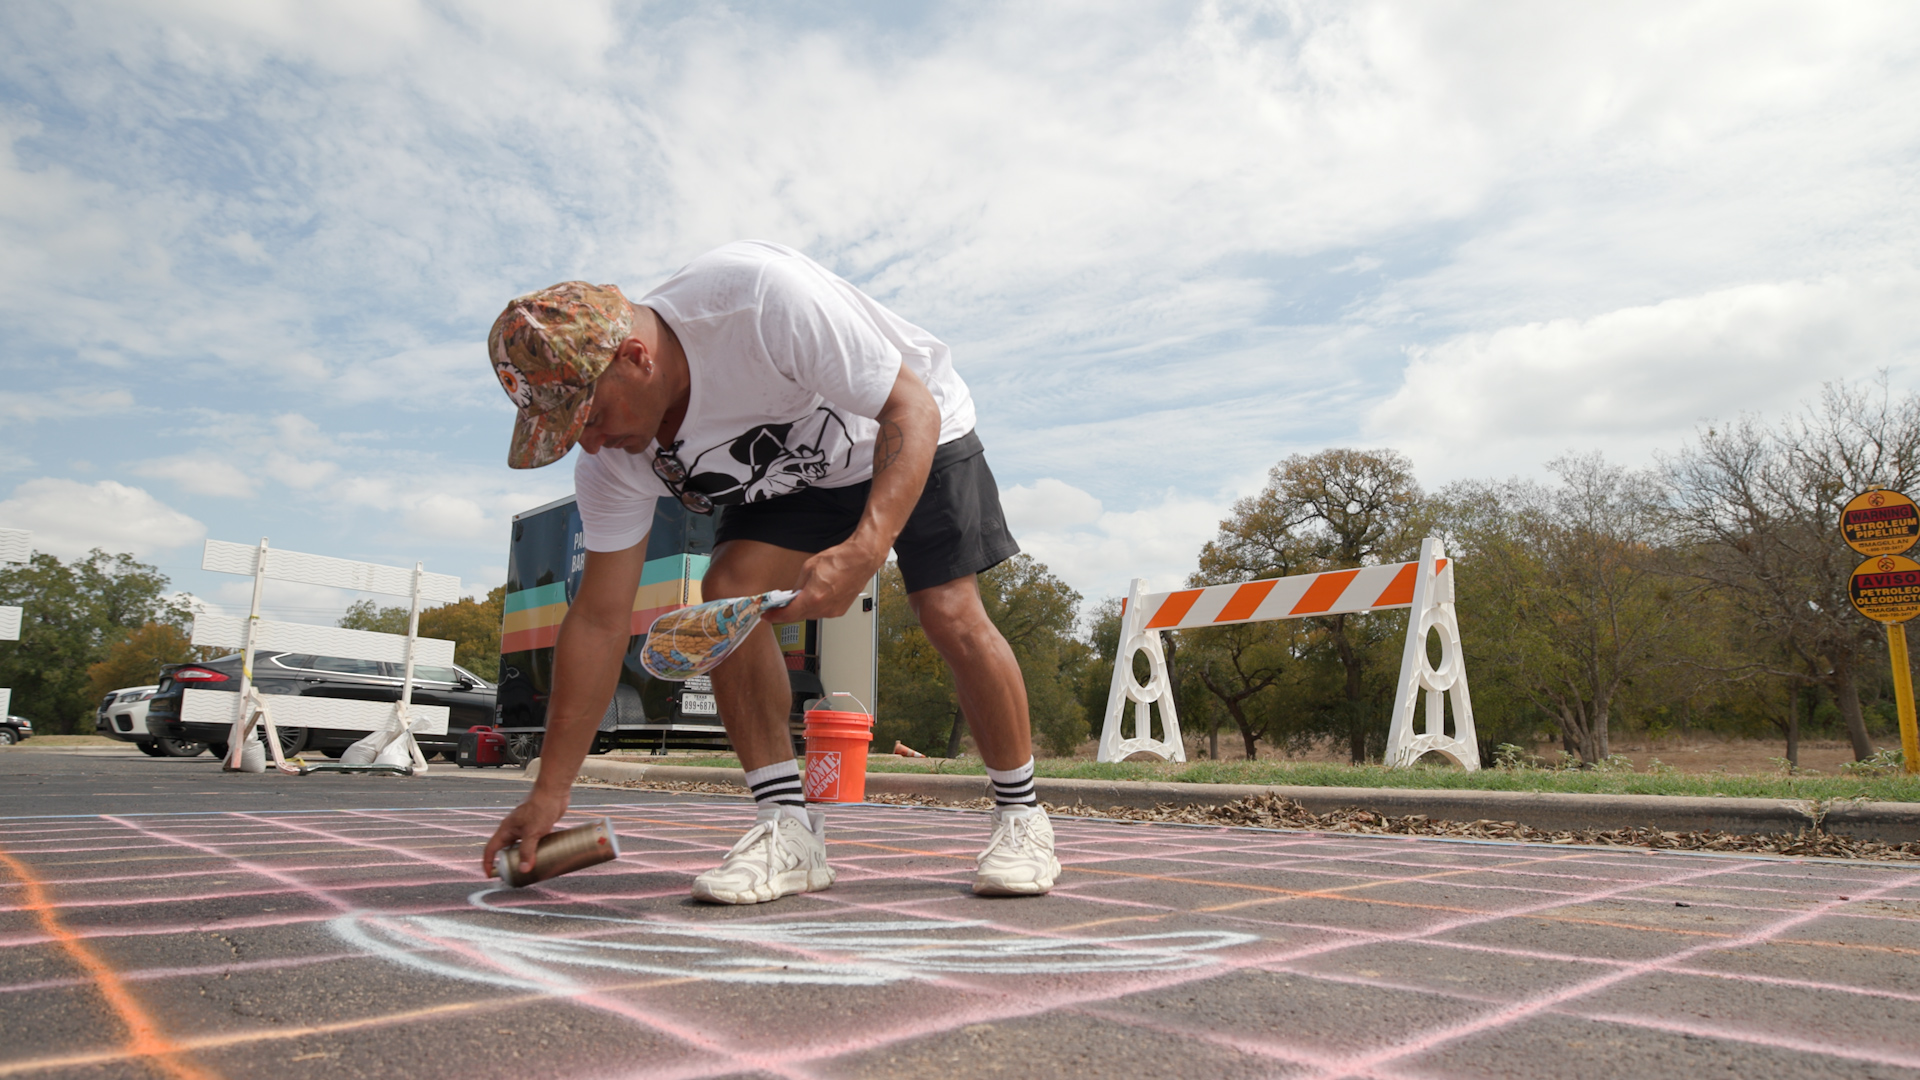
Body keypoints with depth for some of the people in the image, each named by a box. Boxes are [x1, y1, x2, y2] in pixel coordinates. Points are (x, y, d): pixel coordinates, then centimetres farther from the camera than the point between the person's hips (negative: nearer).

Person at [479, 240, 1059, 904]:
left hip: (913, 437, -4)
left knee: (950, 615, -19)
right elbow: (600, 619, -14)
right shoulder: (612, 460, -19)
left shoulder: (761, 297, -39)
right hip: (790, 471, 4)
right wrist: (549, 792, -12)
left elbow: (914, 408, -34)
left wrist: (867, 547, -50)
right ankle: (789, 831, -10)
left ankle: (1021, 814, 3)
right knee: (727, 592, -20)